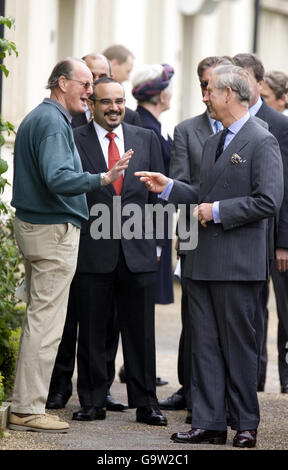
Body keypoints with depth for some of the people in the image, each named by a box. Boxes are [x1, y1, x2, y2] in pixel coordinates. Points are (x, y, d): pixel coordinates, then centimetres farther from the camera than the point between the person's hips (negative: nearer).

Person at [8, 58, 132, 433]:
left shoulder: (34, 118, 16)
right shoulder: (54, 123, -15)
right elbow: (58, 178, -28)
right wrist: (103, 179, -36)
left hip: (31, 225, 11)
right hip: (54, 230, -11)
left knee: (38, 319, 14)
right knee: (45, 322, -8)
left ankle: (26, 403, 17)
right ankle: (27, 409, -7)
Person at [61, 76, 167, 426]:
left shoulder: (146, 139, 11)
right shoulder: (74, 141, 1)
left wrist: (155, 241, 9)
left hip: (138, 252, 2)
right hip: (92, 251, -2)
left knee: (141, 332, 4)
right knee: (91, 333, 4)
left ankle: (145, 403, 11)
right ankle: (92, 403, 13)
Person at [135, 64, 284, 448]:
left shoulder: (262, 142, -9)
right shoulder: (212, 144, 18)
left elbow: (268, 201, -17)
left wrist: (218, 212, -15)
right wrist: (168, 188, 11)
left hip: (238, 263, -8)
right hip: (203, 262, 8)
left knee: (238, 344, 1)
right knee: (204, 344, 7)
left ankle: (245, 424, 10)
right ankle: (209, 423, 11)